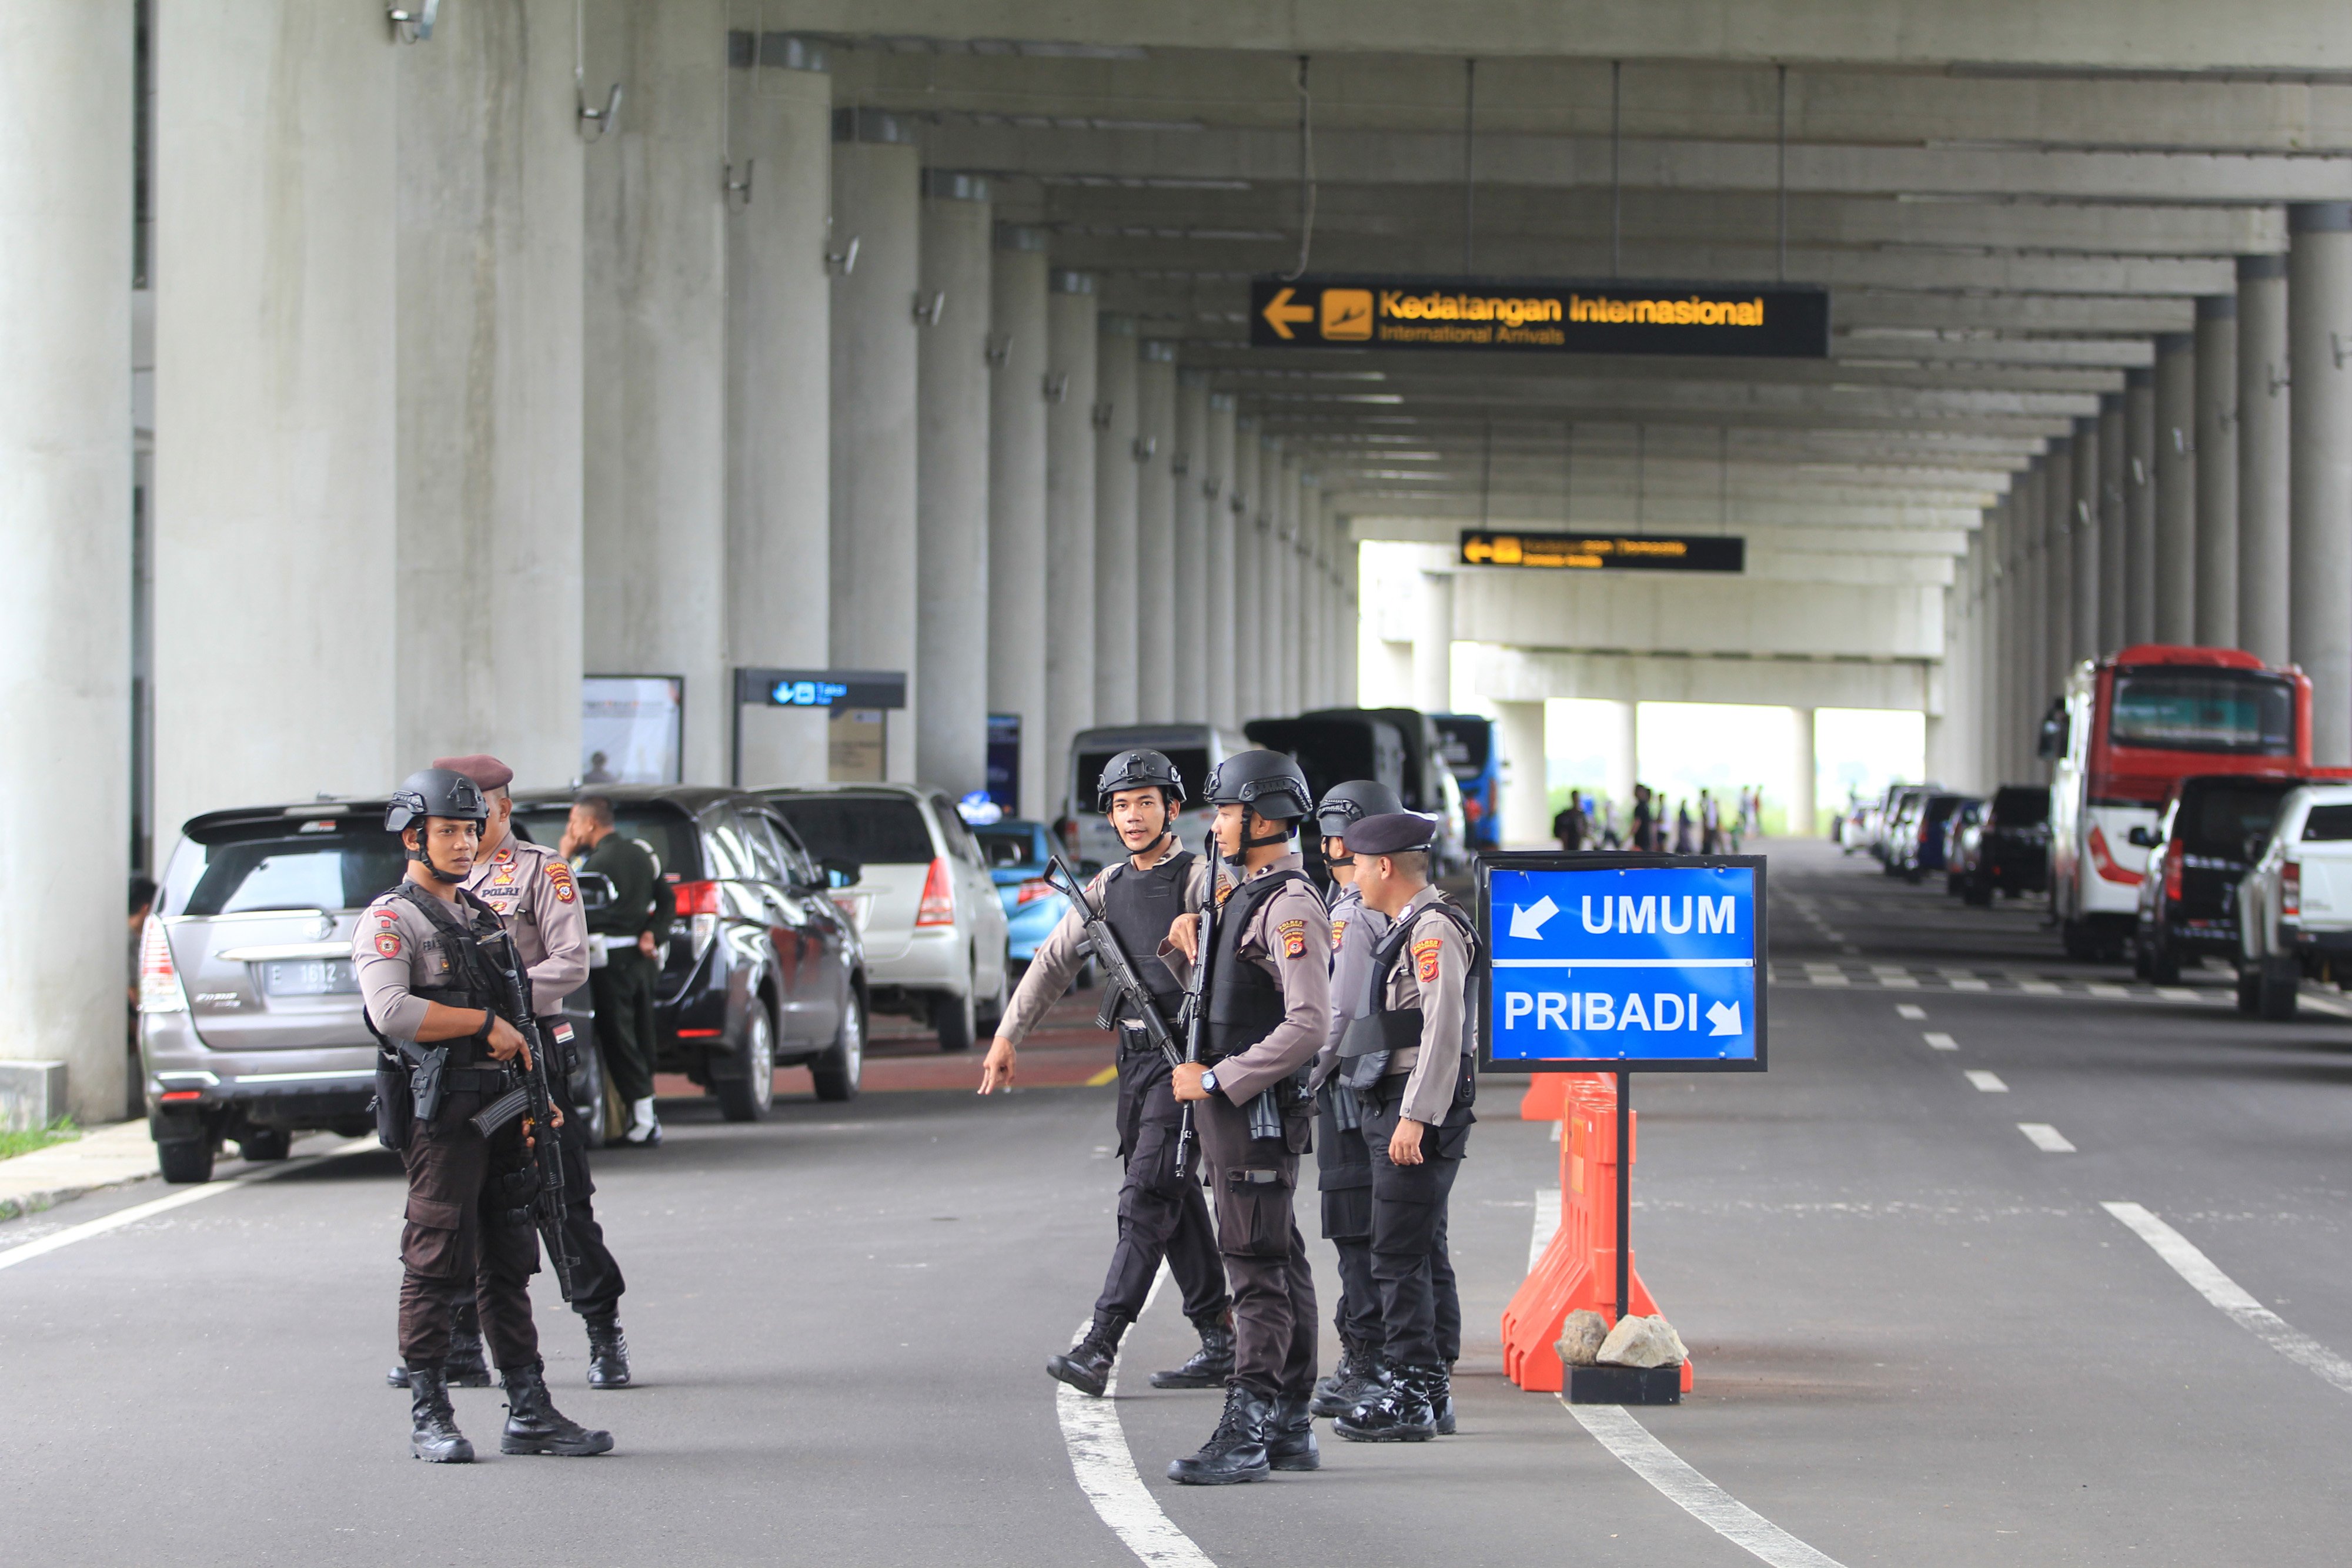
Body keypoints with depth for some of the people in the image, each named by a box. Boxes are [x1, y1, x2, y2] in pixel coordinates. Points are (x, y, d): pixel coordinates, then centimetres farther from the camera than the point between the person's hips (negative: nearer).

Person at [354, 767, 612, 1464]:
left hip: (500, 1111, 8)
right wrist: (486, 1022, -16)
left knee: (509, 1266, 8)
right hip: (440, 1112, -8)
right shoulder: (389, 922, -6)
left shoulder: (482, 916, 20)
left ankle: (530, 1413, 11)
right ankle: (429, 1416, 0)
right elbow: (391, 1011, -22)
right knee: (433, 1266, -5)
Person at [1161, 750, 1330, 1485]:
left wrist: (1215, 1080, -20)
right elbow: (1197, 981, 30)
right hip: (1231, 1108, 10)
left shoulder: (1290, 906, -15)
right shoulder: (1239, 893, 16)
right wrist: (1184, 936, 8)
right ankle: (1290, 1426, 17)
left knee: (1258, 1269, -10)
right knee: (1279, 1265, 12)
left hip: (1258, 1112, -10)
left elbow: (1309, 1025, -23)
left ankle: (1243, 1434, -13)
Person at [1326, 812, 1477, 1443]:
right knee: (1424, 1254, 12)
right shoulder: (1407, 929, 17)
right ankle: (1433, 1392, 15)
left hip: (1419, 1112, -11)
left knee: (1400, 1255, -11)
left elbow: (1445, 1029, -21)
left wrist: (1416, 1118, -23)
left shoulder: (1435, 930, -14)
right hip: (1399, 1108, 11)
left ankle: (1410, 1396, -11)